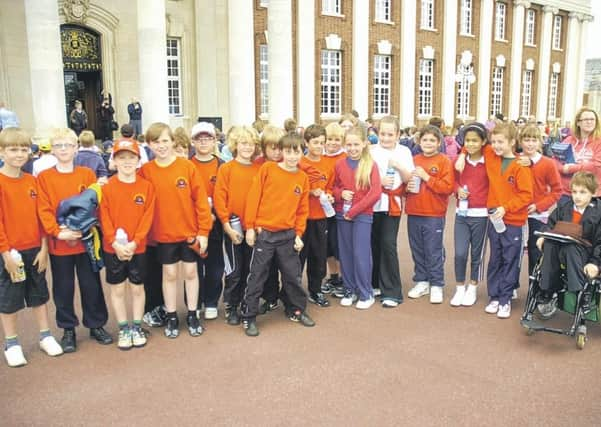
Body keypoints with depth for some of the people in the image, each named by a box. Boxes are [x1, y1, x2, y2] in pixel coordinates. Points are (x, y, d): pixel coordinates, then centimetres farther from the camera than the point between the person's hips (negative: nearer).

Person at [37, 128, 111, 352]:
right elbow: (43, 210, -6)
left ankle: (96, 324, 25)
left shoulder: (87, 174, 2)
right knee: (63, 288, 10)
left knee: (91, 284, 9)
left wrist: (80, 229, -15)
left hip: (85, 240, 0)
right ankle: (68, 330, 25)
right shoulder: (44, 177, 0)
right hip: (58, 243, 0)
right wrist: (58, 232, -18)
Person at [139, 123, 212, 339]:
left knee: (191, 272, 10)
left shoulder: (187, 166, -7)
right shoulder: (145, 171, -4)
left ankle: (192, 315, 25)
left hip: (190, 231, 0)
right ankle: (171, 318, 25)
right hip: (163, 234, 1)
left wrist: (203, 230, -8)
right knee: (169, 274, 11)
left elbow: (200, 199, -6)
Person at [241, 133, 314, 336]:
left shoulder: (303, 178, 5)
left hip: (288, 235, 3)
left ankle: (298, 311, 31)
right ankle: (249, 318, 15)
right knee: (257, 277, 4)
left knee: (293, 276, 12)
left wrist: (298, 234, 2)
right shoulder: (267, 169, -4)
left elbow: (302, 209, 10)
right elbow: (253, 198, -5)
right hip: (264, 233, -3)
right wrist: (250, 227, -7)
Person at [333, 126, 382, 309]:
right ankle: (349, 290, 23)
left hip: (363, 215, -4)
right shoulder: (339, 164, 4)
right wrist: (340, 193, -10)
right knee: (345, 253, 9)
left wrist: (353, 211, -14)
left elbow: (375, 193, -13)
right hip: (342, 215, 4)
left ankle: (366, 293, 12)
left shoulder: (371, 165, -7)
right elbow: (334, 187, 15)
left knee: (361, 254, -3)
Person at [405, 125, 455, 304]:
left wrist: (426, 177, -18)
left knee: (434, 252, 1)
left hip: (434, 215, -4)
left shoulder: (444, 161, -4)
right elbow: (405, 182, 18)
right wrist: (407, 187, -5)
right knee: (417, 250, 13)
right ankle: (422, 282, 26)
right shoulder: (414, 160, 9)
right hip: (413, 214, 5)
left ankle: (436, 286, 13)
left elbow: (448, 187, -13)